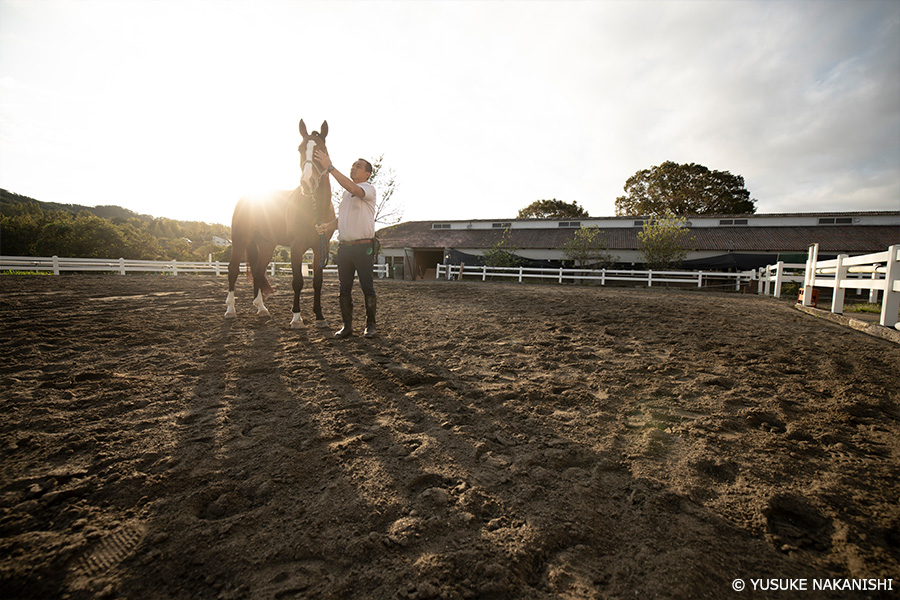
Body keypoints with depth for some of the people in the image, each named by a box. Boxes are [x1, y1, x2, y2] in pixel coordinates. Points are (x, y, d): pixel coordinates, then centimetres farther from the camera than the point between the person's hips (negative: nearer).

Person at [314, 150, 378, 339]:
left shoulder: (369, 189, -4)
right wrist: (326, 225, 8)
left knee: (367, 288, 0)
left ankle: (370, 325, 12)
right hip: (344, 246, 7)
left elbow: (354, 189, -26)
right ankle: (347, 325, 15)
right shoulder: (345, 193, 19)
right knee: (344, 288, 7)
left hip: (363, 247, -7)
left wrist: (329, 167, -26)